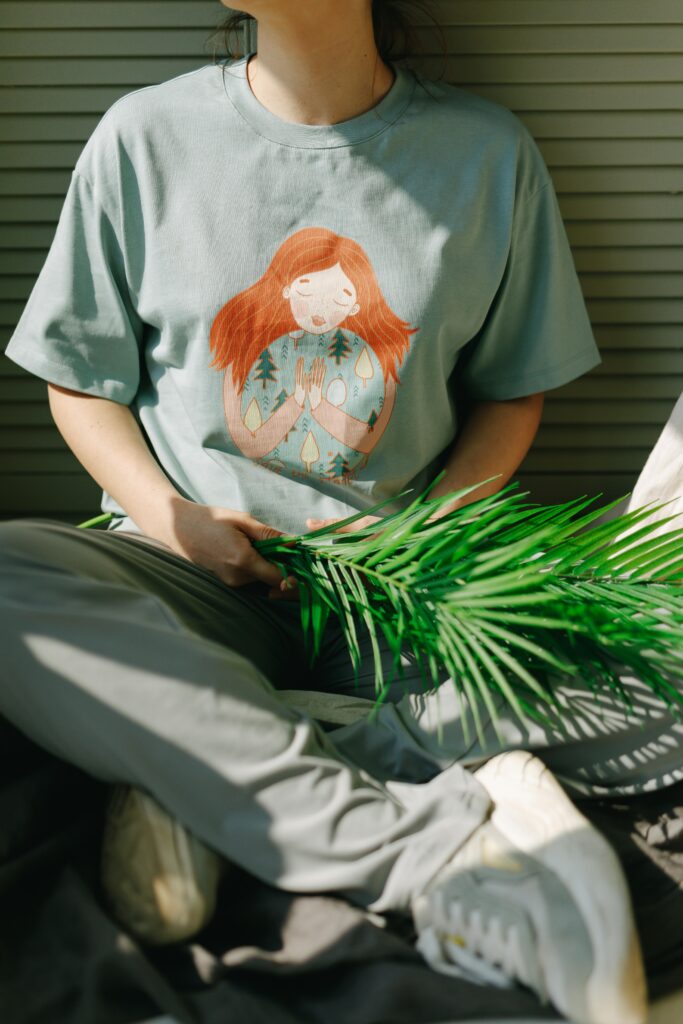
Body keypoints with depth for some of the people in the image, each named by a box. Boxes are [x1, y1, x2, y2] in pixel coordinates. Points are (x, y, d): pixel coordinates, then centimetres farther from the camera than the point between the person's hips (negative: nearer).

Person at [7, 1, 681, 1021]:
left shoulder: (487, 151, 4)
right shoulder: (145, 136, 3)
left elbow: (514, 390, 10)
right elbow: (82, 382, 9)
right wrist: (171, 518, -9)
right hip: (201, 580, 0)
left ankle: (201, 767, -21)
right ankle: (447, 841, -33)